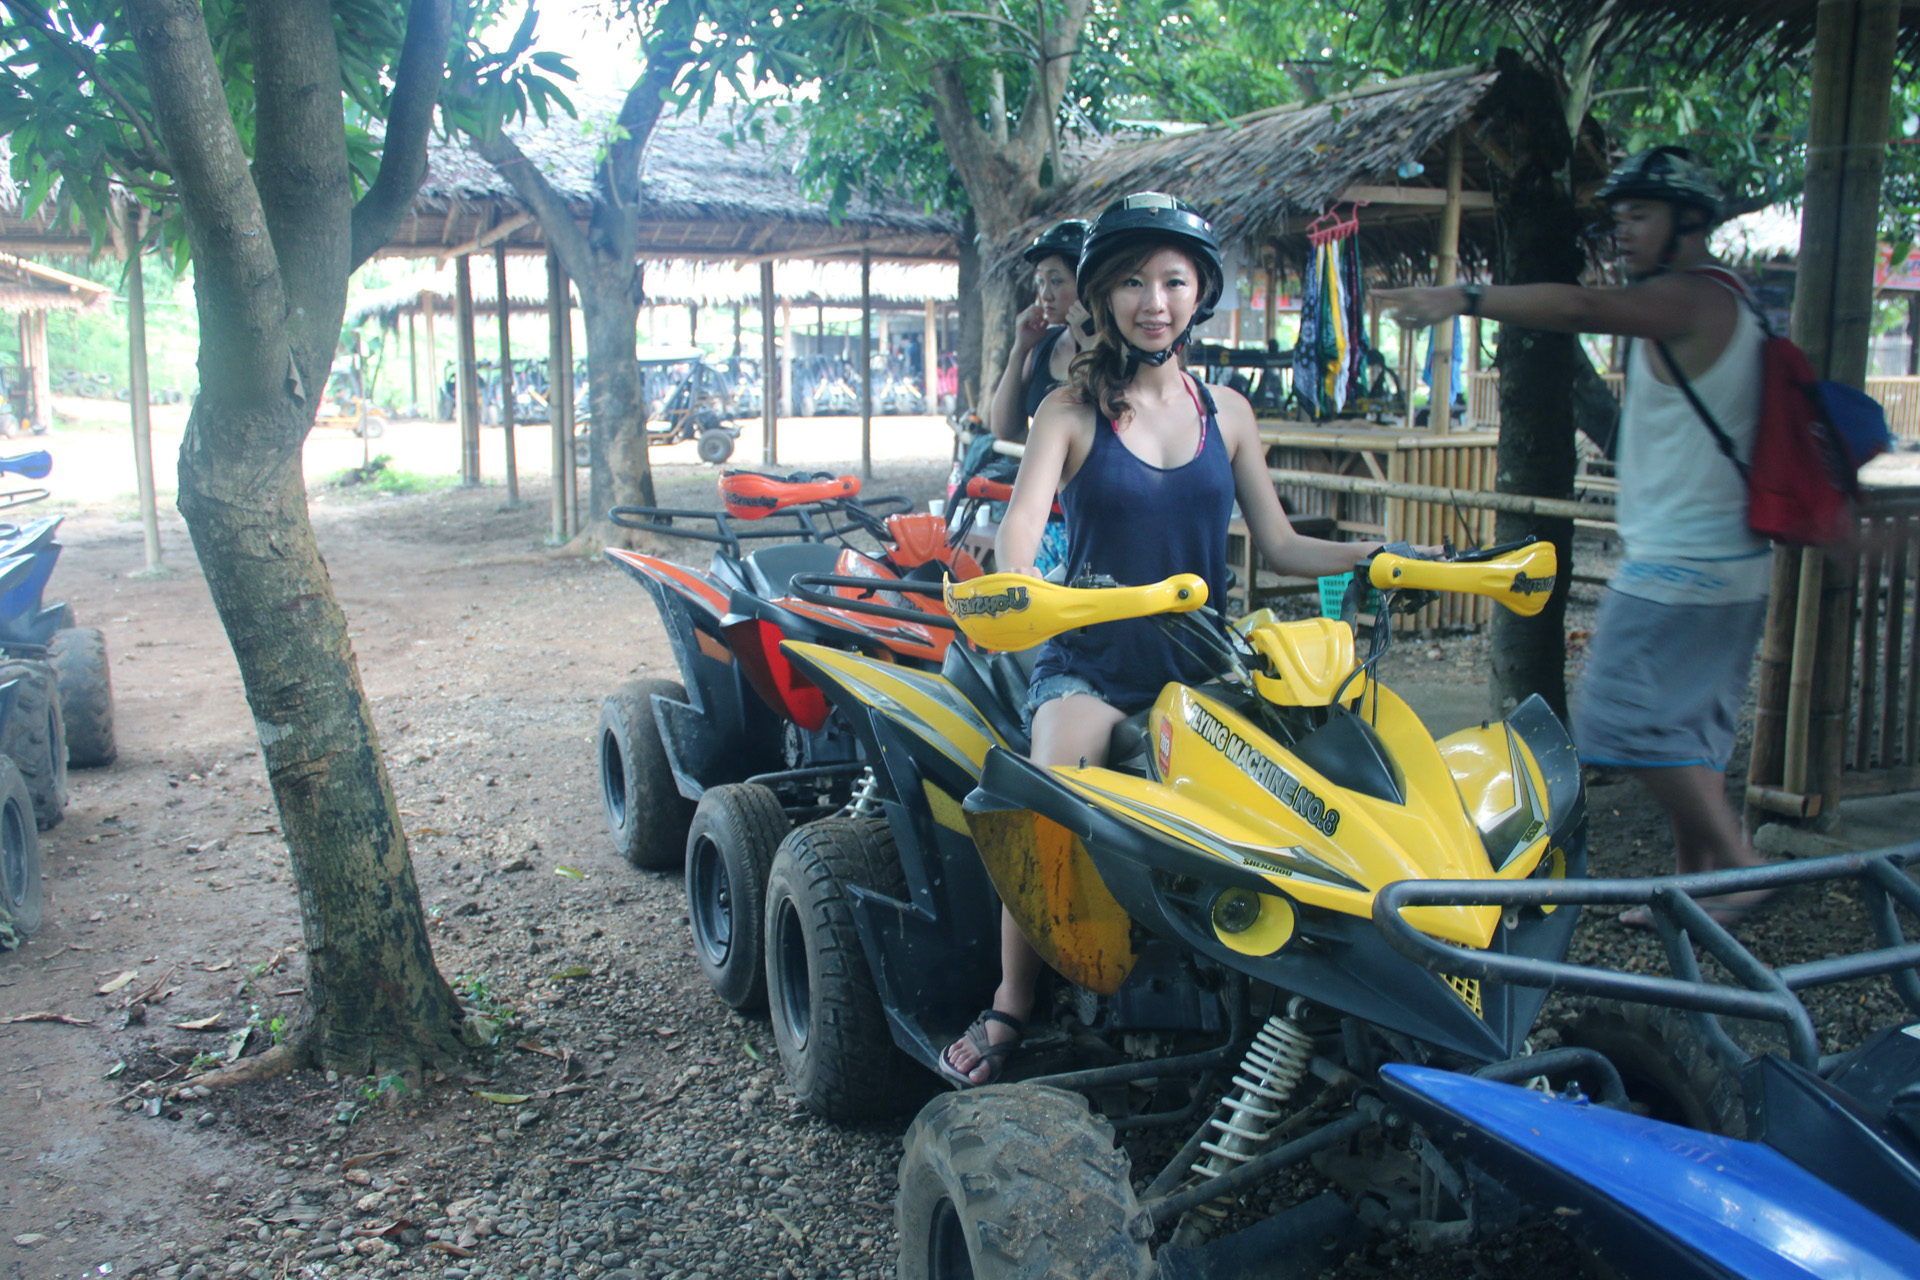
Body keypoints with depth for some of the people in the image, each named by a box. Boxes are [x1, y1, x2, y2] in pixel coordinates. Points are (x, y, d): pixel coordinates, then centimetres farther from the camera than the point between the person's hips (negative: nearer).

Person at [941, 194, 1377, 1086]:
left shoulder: (1225, 412, 12)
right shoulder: (1073, 411, 2)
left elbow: (1279, 546, 13)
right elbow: (1019, 528, -14)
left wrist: (1381, 556, -1)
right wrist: (1015, 589, -36)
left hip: (1199, 669, 3)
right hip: (1090, 667, -3)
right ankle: (1011, 1004, -13)